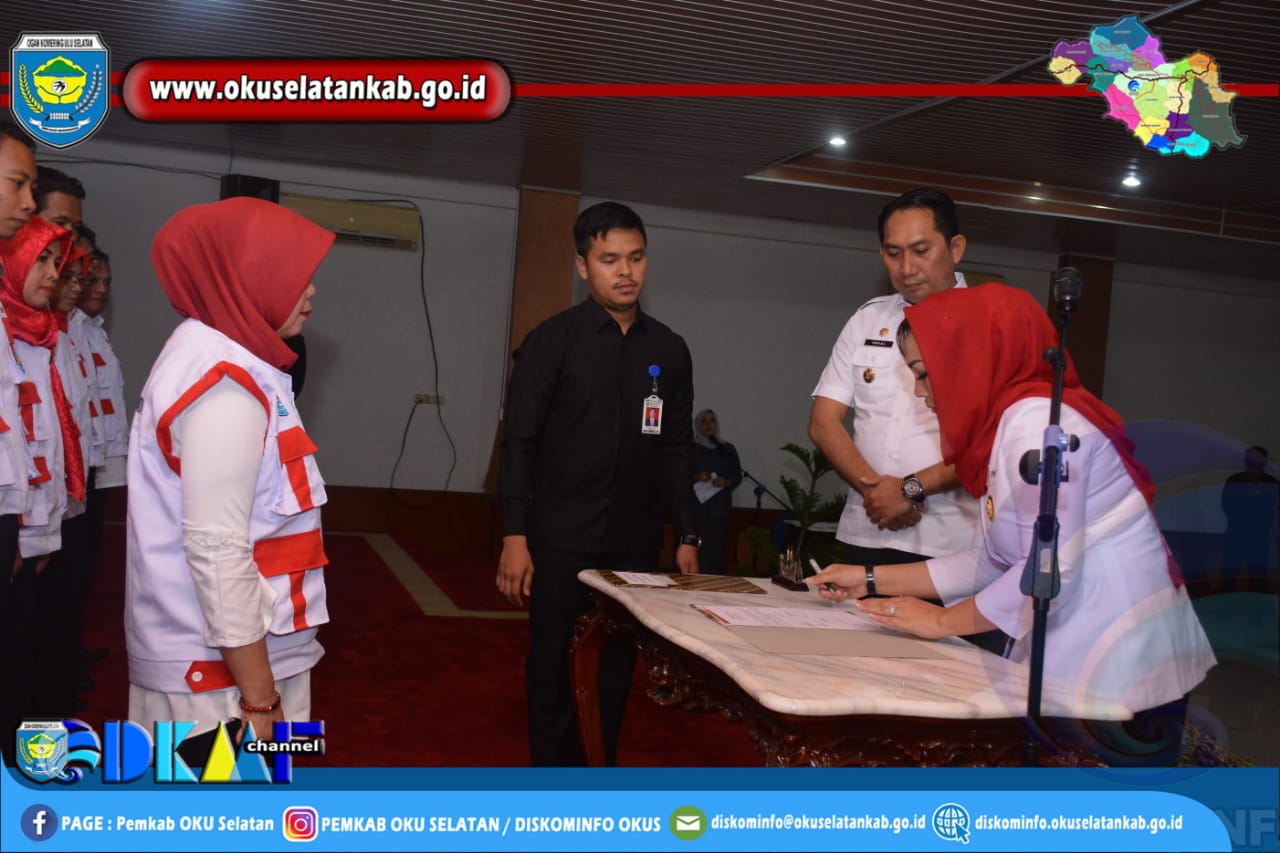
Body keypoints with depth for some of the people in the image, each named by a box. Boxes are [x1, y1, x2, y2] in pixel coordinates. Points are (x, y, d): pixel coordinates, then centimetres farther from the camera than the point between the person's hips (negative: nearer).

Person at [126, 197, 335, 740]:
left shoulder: (214, 358, 12)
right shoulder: (226, 384, -17)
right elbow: (217, 551, -23)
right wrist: (260, 701, -19)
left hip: (207, 653, 9)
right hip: (227, 662, -9)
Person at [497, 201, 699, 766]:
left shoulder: (669, 350, 9)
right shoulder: (552, 342, -2)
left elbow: (676, 449, 13)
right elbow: (519, 441, -5)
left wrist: (687, 537, 9)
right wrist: (514, 537, -12)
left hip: (636, 543, 3)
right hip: (561, 540, -3)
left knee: (618, 659, 7)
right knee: (554, 658, 3)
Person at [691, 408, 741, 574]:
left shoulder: (727, 449, 13)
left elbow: (737, 475, 12)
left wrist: (726, 482, -8)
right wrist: (696, 477, -16)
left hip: (719, 508, 2)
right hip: (695, 506, -2)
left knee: (715, 551, -4)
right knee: (696, 552, -11)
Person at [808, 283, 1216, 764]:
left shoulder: (1036, 419, -17)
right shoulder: (1006, 423, 12)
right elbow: (989, 563, 14)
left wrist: (942, 622, -12)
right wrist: (871, 580, 14)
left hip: (1120, 669, -9)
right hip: (1078, 658, 9)